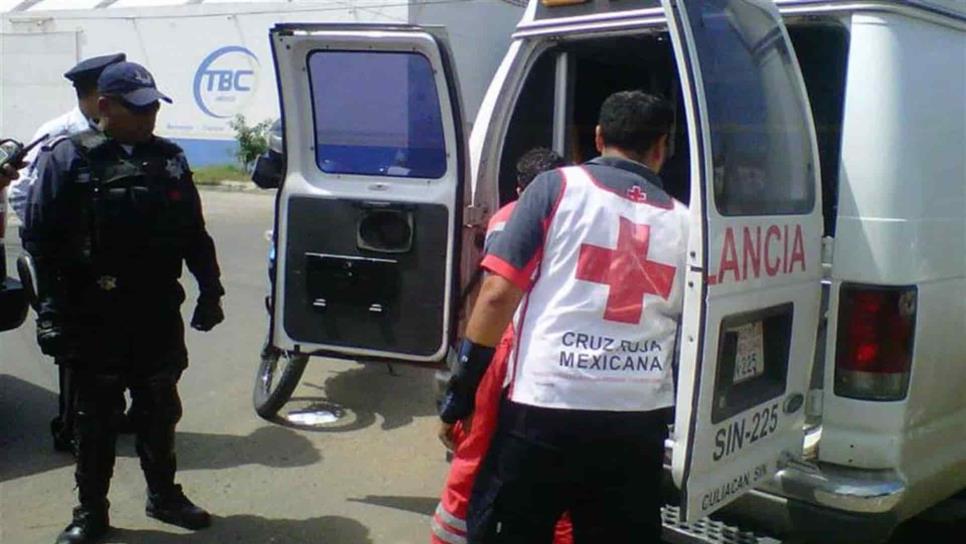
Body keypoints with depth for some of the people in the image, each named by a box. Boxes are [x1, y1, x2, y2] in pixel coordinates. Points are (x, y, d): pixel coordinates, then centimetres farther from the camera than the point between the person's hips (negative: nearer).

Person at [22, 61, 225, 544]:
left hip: (158, 312, 4)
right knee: (97, 414, 7)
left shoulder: (169, 159, 10)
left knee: (159, 408, 15)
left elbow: (194, 233, 14)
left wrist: (209, 289, 9)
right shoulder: (68, 159, -4)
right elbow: (41, 239, -8)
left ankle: (163, 494, 31)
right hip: (95, 317, -4)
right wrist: (54, 309, -14)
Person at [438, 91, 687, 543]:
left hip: (546, 408, -3)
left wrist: (459, 392, -1)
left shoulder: (559, 187, 0)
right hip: (639, 419, 4)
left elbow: (499, 293, -7)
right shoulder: (682, 221, 11)